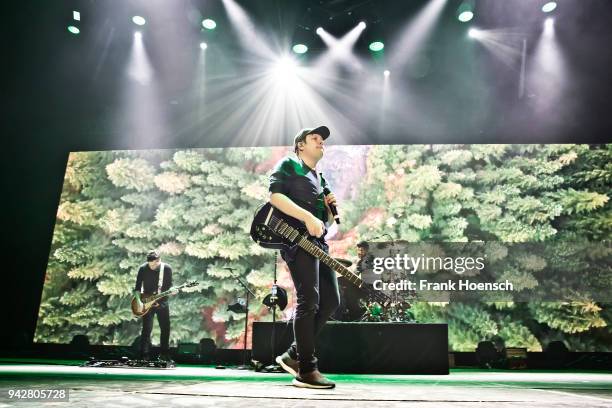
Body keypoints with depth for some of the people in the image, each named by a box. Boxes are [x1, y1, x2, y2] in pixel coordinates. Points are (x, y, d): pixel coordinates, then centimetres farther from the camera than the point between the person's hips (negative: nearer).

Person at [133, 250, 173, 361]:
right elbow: (137, 287, -4)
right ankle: (145, 356, 4)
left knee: (165, 328, 5)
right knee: (147, 329, -5)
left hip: (162, 302, 2)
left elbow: (169, 285, 2)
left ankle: (164, 354, 20)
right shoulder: (143, 269, -11)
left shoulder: (167, 268, -8)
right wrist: (139, 301, -14)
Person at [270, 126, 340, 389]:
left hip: (317, 242, 9)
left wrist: (329, 209, 7)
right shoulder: (288, 165, 5)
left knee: (330, 300, 4)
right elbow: (275, 196, -14)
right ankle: (307, 370, -7)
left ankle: (294, 355, 13)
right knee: (309, 300, -14)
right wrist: (308, 217, -21)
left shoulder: (321, 180, 27)